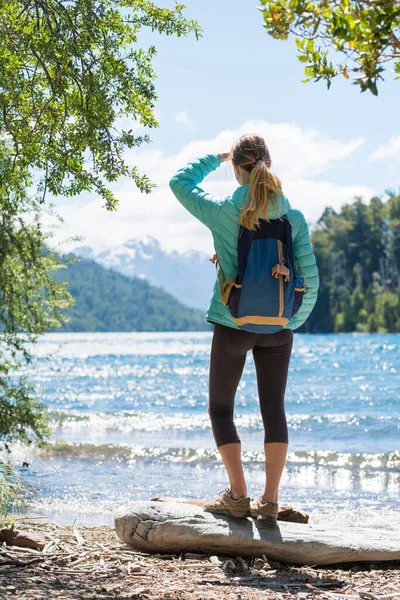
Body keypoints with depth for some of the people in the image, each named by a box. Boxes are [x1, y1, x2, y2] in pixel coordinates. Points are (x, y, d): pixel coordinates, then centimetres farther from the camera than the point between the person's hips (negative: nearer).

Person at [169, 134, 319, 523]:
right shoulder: (293, 217, -3)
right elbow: (310, 278, -1)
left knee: (221, 408, 11)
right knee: (274, 409, 10)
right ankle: (269, 501, 8)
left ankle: (238, 495, 4)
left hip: (232, 326, -3)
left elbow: (180, 182, 6)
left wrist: (217, 158, 14)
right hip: (278, 330, 3)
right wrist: (294, 320, 11)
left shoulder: (223, 212, -11)